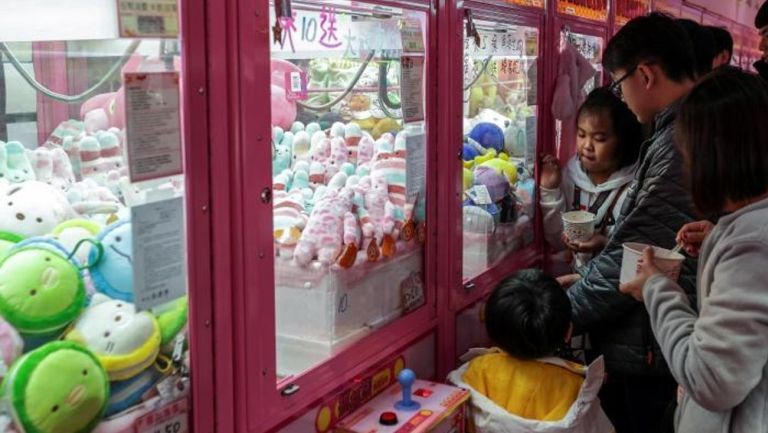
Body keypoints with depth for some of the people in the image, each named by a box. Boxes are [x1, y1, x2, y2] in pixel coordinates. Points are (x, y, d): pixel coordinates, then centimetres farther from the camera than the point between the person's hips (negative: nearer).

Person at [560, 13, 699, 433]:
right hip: (653, 340, 9)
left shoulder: (682, 141, -23)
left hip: (648, 352, -9)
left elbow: (637, 254, -22)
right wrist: (587, 278, 10)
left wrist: (564, 312, -11)